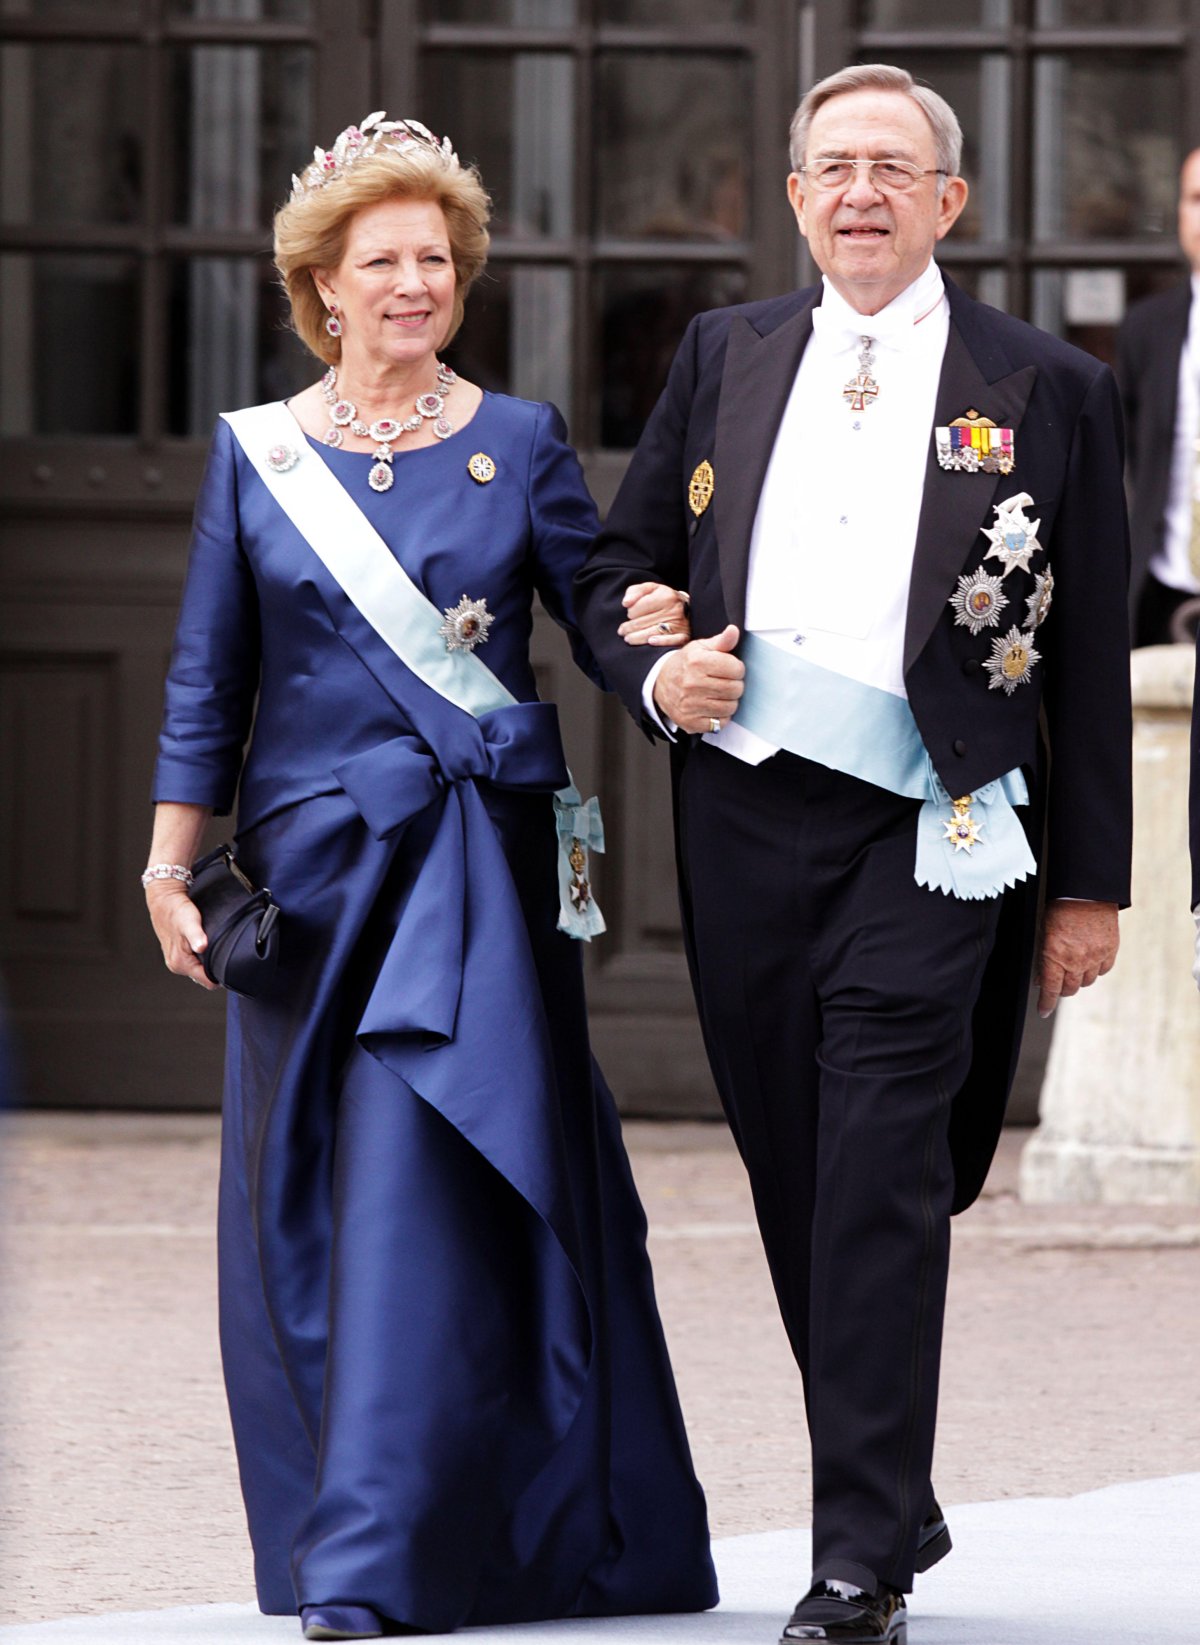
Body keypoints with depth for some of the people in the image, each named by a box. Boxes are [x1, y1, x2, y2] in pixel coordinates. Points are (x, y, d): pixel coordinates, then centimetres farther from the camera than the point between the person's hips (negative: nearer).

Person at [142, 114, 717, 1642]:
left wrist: (655, 631, -20)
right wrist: (171, 859, 1)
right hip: (313, 863, 2)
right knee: (302, 1202, 4)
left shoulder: (518, 443, 5)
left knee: (420, 1185, -12)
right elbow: (206, 680, 8)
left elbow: (604, 619, 3)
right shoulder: (255, 453, 7)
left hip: (478, 866, -2)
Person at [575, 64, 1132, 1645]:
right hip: (743, 818, 4)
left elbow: (1092, 654, 5)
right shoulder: (726, 356, 12)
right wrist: (653, 671, -3)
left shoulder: (1044, 387, 4)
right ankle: (891, 1503, 23)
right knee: (800, 1188, 9)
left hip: (924, 835, -4)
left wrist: (1092, 883, 2)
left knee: (880, 1190, -11)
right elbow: (620, 560, 20)